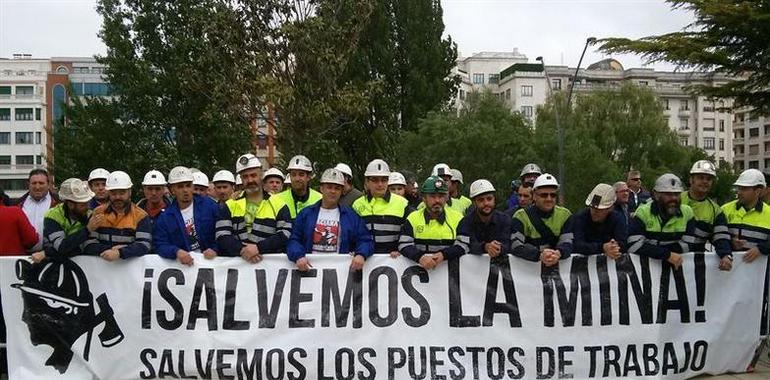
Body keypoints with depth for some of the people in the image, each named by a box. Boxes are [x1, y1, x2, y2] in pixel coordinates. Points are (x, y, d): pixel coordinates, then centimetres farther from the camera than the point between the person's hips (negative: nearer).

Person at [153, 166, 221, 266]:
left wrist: (215, 249, -11)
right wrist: (177, 252, -17)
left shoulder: (209, 205, 6)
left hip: (211, 260, -2)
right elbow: (160, 245, 2)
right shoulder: (164, 218, 9)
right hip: (183, 265, 2)